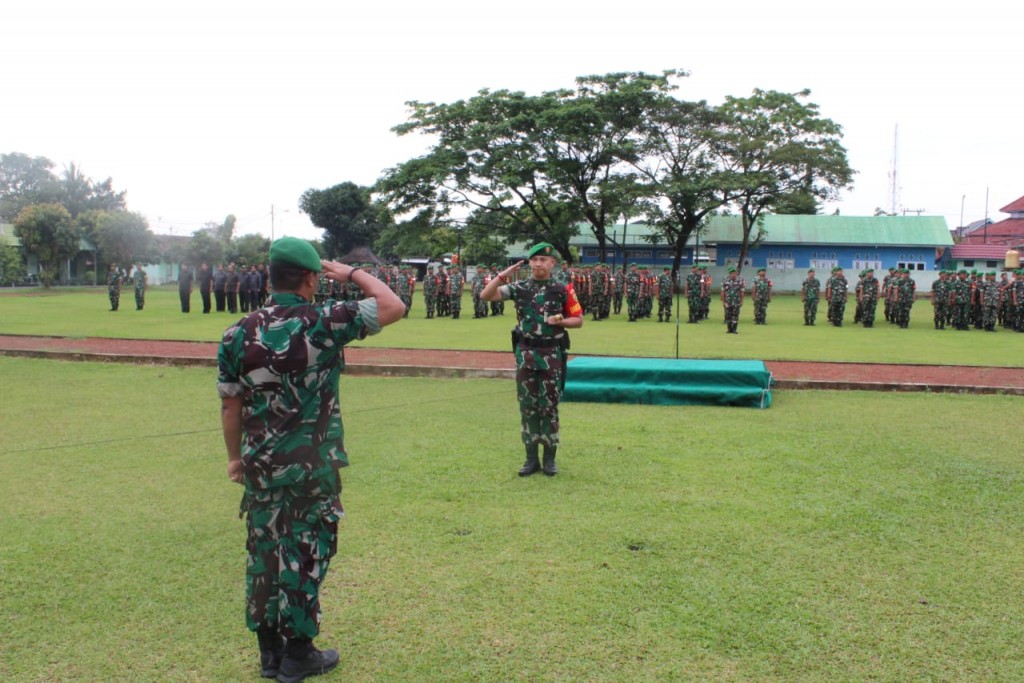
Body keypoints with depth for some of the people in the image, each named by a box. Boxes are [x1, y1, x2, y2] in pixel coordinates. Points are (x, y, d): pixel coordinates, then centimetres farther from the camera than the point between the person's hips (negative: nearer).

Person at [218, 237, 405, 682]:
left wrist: (235, 456, 15)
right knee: (304, 555, 7)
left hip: (260, 465, 4)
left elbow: (230, 404, 3)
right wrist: (353, 274, 3)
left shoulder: (239, 333, -2)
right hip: (312, 466, -4)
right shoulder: (324, 322, -13)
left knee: (264, 554, 14)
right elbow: (393, 307, -8)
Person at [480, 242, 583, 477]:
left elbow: (578, 320, 4)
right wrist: (503, 275, -13)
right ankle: (531, 457, 15)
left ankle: (550, 457, 13)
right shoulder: (519, 287, 2)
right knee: (527, 406, 6)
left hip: (552, 354, -2)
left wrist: (560, 322, -14)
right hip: (525, 353, 2)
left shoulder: (562, 290, -1)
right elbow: (486, 295, -6)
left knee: (549, 406, 3)